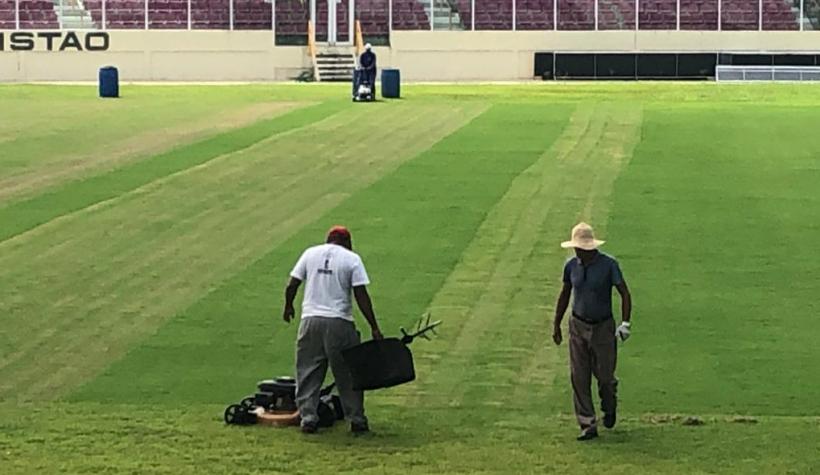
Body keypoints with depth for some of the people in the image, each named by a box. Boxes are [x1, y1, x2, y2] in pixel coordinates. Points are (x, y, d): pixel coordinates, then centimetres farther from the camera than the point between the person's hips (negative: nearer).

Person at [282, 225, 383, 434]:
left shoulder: (310, 253, 8)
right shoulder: (352, 259, 0)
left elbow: (291, 286, 6)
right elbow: (361, 295, -6)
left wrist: (288, 307, 25)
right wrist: (374, 327, -4)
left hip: (310, 321, 2)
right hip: (340, 323, -2)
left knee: (308, 372, 10)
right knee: (347, 374, 8)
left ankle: (308, 418, 6)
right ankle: (357, 420, 11)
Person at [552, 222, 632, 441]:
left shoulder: (608, 265, -12)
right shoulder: (571, 266, 0)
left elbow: (625, 294, -9)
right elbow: (564, 295, 13)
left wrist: (625, 323, -18)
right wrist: (556, 325, 15)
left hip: (603, 327, -3)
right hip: (578, 326, 3)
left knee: (605, 376, 3)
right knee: (579, 378, -2)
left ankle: (609, 409, 35)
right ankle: (588, 425, 4)